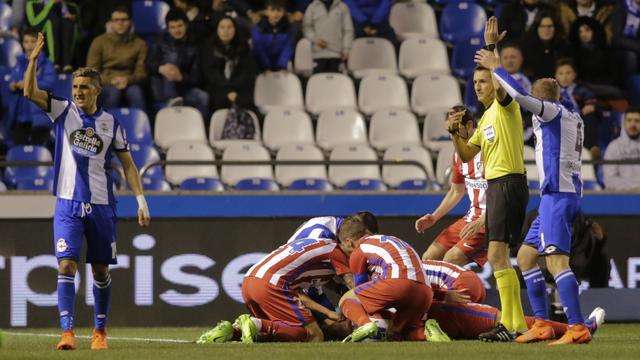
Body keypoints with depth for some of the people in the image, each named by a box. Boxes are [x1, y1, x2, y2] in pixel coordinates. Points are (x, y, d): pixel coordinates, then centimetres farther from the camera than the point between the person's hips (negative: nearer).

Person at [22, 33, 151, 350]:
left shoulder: (110, 123, 6)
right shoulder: (63, 111, 2)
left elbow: (127, 163, 10)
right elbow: (29, 92, -11)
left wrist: (141, 201, 3)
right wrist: (34, 59, -25)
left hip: (101, 205, 2)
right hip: (68, 204, -2)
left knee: (101, 270, 8)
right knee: (66, 265, -14)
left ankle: (100, 331, 22)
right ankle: (67, 332, -18)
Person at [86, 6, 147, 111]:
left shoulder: (139, 44, 12)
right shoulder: (99, 42, 8)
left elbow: (141, 72, 5)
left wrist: (128, 80, -18)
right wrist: (111, 81, -16)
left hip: (129, 84, 1)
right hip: (105, 85, -1)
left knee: (135, 92, -35)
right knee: (114, 92, -36)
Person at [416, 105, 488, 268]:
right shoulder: (459, 153, 11)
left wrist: (480, 222, -29)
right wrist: (433, 218, 14)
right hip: (471, 217, 9)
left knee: (451, 259, -23)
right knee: (429, 258, 3)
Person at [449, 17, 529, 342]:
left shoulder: (506, 105, -6)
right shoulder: (487, 116, 19)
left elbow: (500, 84, -29)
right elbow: (466, 155, 21)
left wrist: (491, 48, -26)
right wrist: (455, 134, 4)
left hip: (509, 182, -10)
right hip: (494, 185, 10)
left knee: (497, 255, -16)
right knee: (499, 258, 11)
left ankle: (509, 325, -19)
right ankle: (518, 322, 15)